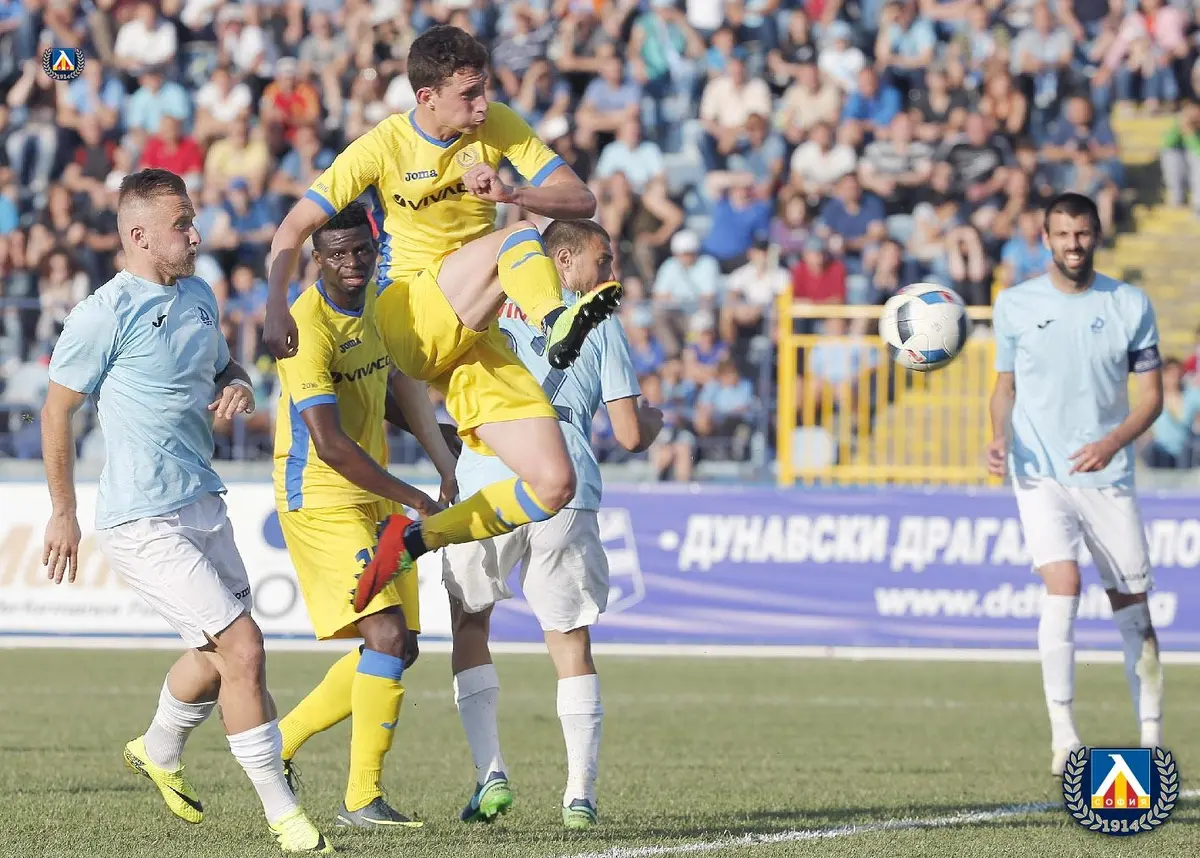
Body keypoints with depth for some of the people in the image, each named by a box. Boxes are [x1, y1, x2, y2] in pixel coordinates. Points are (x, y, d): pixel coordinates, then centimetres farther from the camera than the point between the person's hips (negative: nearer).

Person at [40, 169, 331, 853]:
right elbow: (58, 410, -6)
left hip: (204, 506, 9)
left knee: (218, 654, 21)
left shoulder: (199, 295, 10)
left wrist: (238, 388, 1)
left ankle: (159, 751, 49)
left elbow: (224, 366, 26)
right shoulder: (107, 313, -14)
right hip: (143, 523, -9)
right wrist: (64, 514, -3)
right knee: (243, 648, -15)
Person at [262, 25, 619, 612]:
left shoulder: (496, 126, 2)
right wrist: (276, 308, -22)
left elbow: (581, 201, -3)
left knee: (553, 486, -8)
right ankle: (556, 324, -59)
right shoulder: (383, 147, -7)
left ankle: (412, 541, 3)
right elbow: (295, 228, -6)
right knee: (518, 239, -30)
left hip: (471, 334, 5)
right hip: (410, 319, -5)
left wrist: (509, 193, -22)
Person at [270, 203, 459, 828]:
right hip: (321, 501, -9)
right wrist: (414, 500, -23)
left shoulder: (373, 301, 7)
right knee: (387, 637, -18)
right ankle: (362, 798, -12)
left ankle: (280, 742, 22)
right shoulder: (307, 326, -21)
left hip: (375, 501, 9)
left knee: (401, 649, 8)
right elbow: (328, 443, -26)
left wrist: (440, 455, 23)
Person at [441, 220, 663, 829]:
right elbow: (630, 436, 7)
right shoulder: (601, 326, 11)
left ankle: (490, 773, 4)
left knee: (469, 622, 18)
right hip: (567, 498, 0)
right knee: (571, 641, 10)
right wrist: (653, 419, 28)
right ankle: (580, 795, 4)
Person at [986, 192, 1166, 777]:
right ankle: (1062, 739, -17)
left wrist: (1112, 442, -14)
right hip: (1039, 473, -1)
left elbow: (1152, 394, 3)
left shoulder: (1130, 305, 1)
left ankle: (1151, 741, 17)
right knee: (1062, 587, -20)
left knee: (1133, 608, 4)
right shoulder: (1014, 305, 3)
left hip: (1107, 476, 1)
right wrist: (1000, 437, -5)